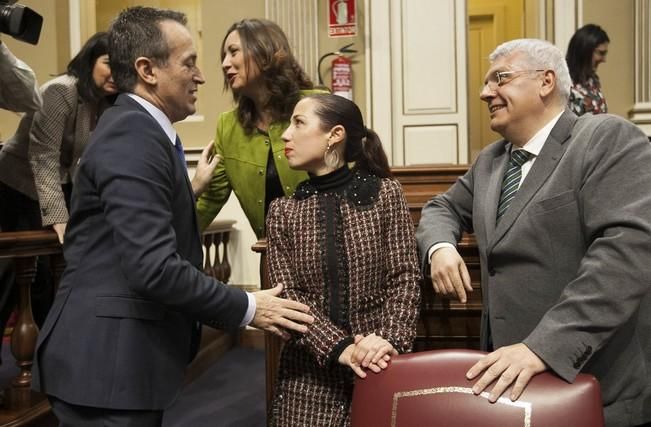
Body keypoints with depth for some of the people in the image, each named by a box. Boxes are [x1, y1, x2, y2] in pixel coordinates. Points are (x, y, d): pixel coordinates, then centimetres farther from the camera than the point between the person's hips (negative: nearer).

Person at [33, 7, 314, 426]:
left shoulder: (136, 129, 14)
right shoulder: (132, 136, -18)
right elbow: (153, 267, -26)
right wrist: (247, 308, -17)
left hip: (120, 357, 10)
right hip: (108, 361, -10)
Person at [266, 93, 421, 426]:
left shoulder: (384, 193, -2)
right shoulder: (282, 211, 2)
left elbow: (405, 278, -5)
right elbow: (287, 296, -5)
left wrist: (391, 341, -20)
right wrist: (340, 348, -17)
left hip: (379, 366, -1)